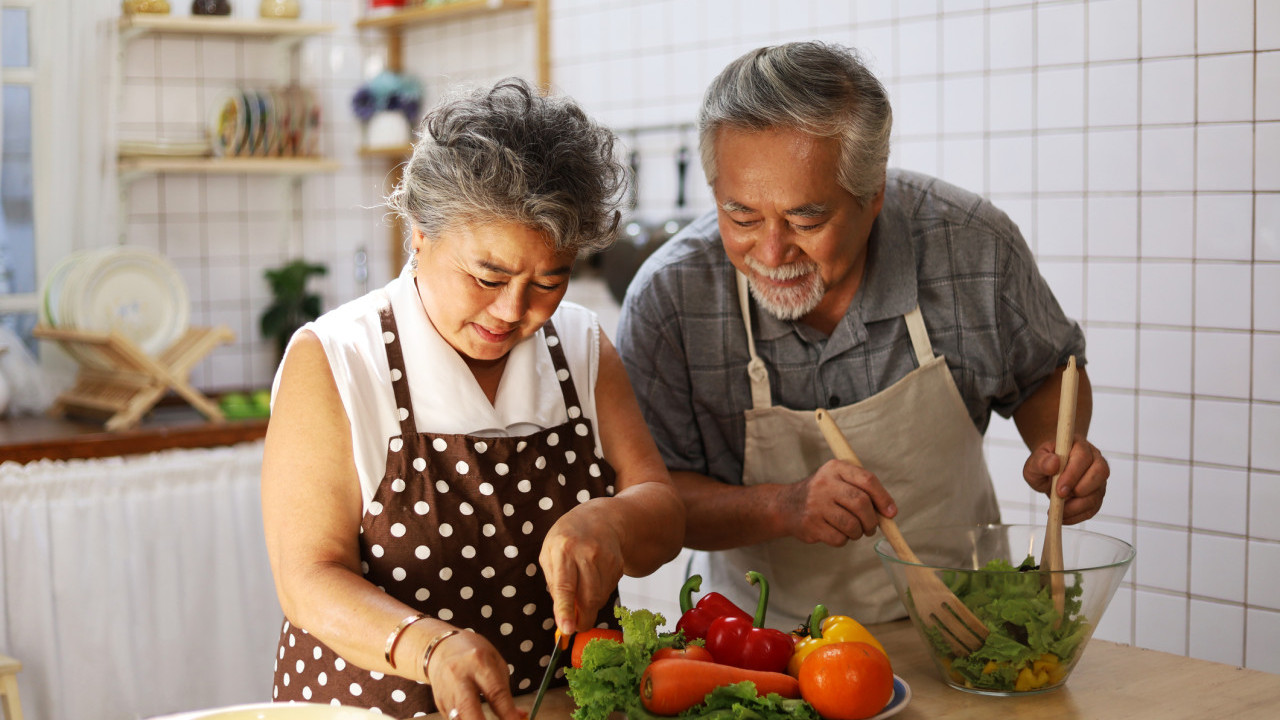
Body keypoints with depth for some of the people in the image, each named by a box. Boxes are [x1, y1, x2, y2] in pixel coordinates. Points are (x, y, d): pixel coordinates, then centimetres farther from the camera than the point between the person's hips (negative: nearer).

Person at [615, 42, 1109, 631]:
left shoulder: (973, 246, -13)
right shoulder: (667, 297, -17)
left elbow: (1046, 372, 7)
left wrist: (1058, 449, -14)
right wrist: (782, 507, -27)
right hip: (766, 631, -1)